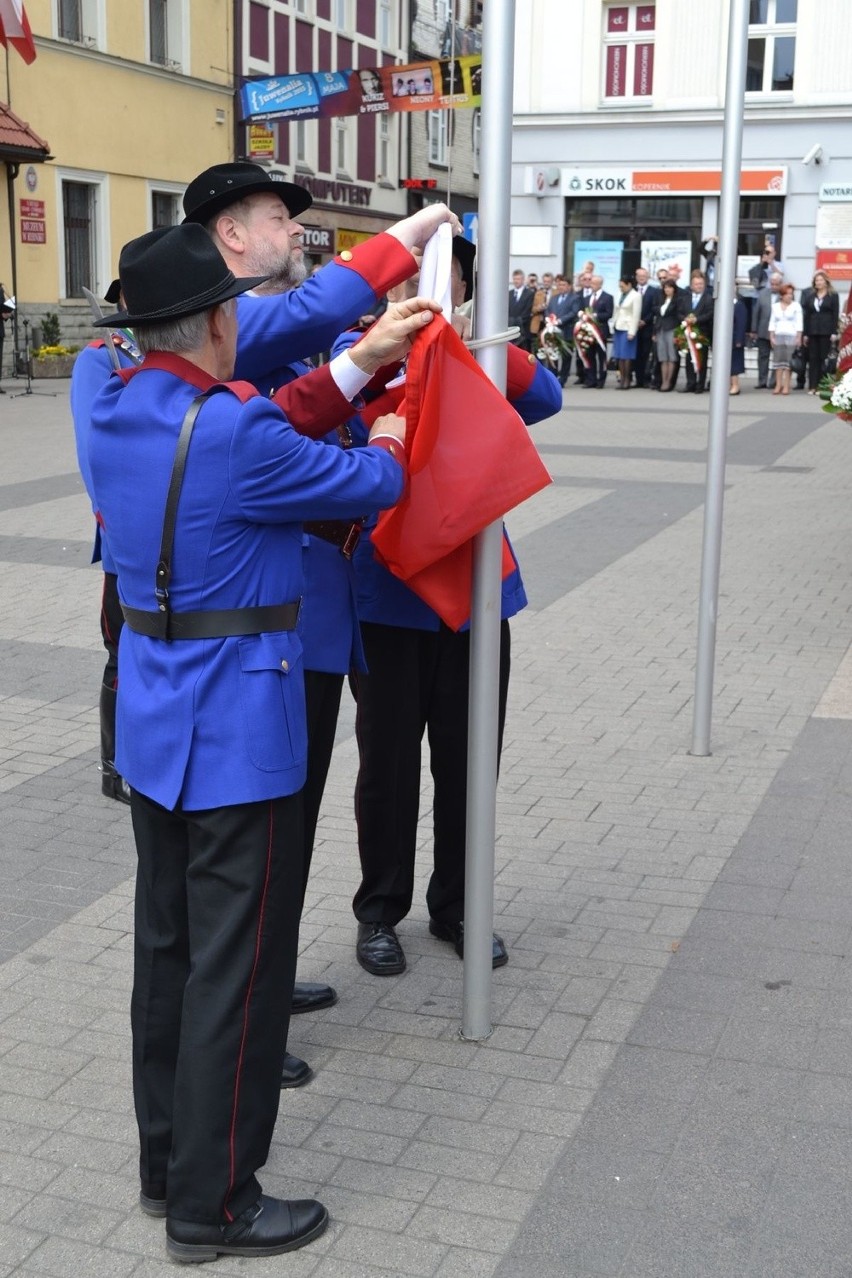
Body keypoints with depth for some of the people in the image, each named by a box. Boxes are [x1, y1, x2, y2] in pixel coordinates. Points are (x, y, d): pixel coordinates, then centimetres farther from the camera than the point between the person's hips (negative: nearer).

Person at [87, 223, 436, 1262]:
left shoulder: (110, 418, 2)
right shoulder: (234, 435, -22)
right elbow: (371, 483, -9)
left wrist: (351, 369, 18)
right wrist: (390, 442, 14)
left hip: (150, 732, 9)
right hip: (238, 738, -8)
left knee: (166, 947, 18)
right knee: (237, 968, 3)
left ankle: (165, 1165, 33)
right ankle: (212, 1204, 15)